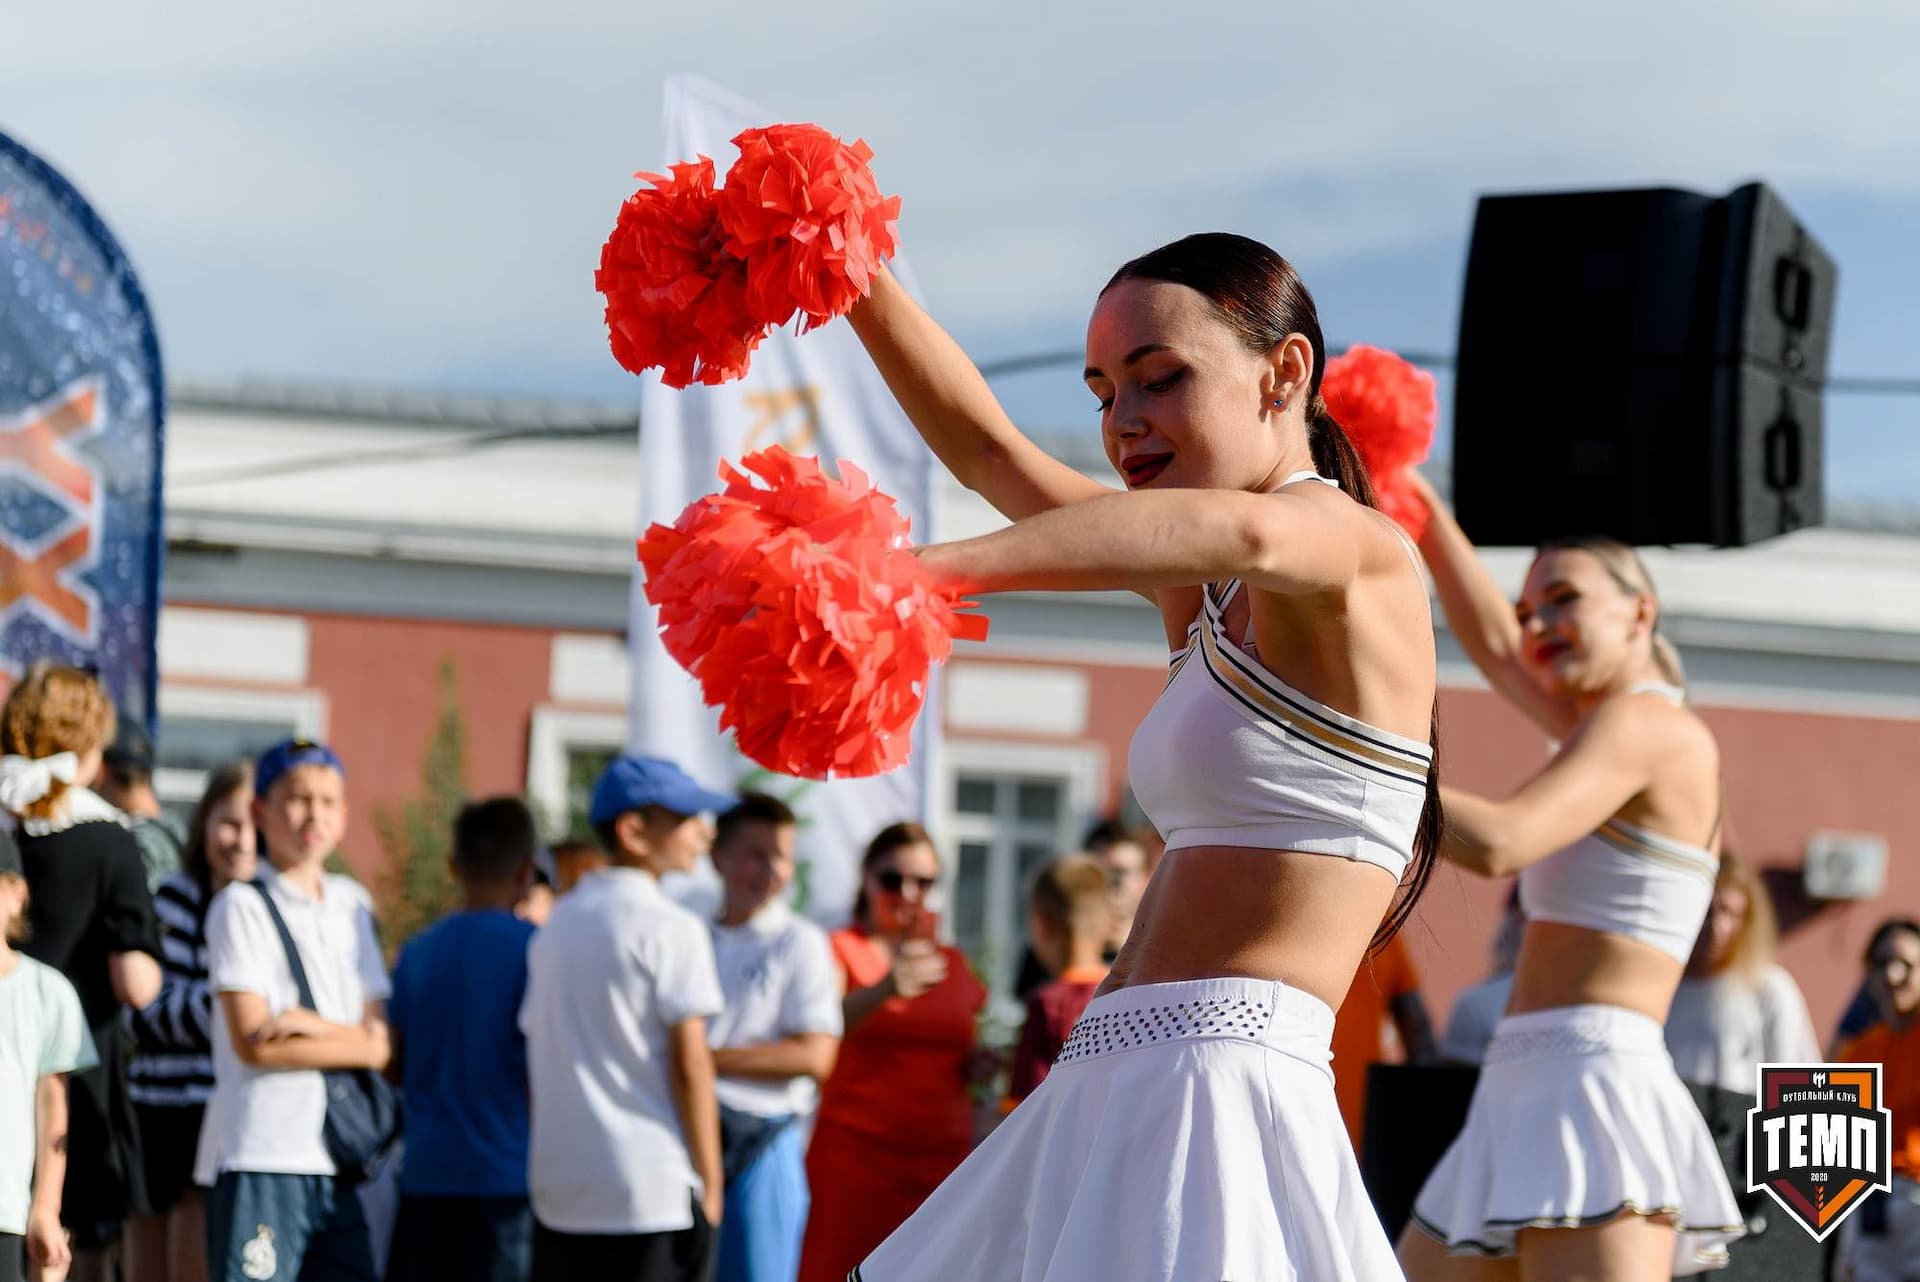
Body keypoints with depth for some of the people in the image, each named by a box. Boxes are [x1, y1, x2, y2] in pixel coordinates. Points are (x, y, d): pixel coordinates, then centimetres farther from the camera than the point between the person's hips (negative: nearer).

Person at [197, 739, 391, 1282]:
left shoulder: (352, 905, 15)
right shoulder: (241, 906, -2)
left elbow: (379, 1043, 7)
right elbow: (253, 1043, -10)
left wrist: (308, 1023, -11)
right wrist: (354, 1043, -3)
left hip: (343, 1161, 6)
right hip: (259, 1157, -6)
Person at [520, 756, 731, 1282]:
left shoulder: (555, 926, 14)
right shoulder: (671, 927, -9)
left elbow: (539, 1060, 16)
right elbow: (689, 1063, -12)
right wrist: (709, 1179, -5)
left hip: (559, 1187, 7)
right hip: (653, 1189, -7)